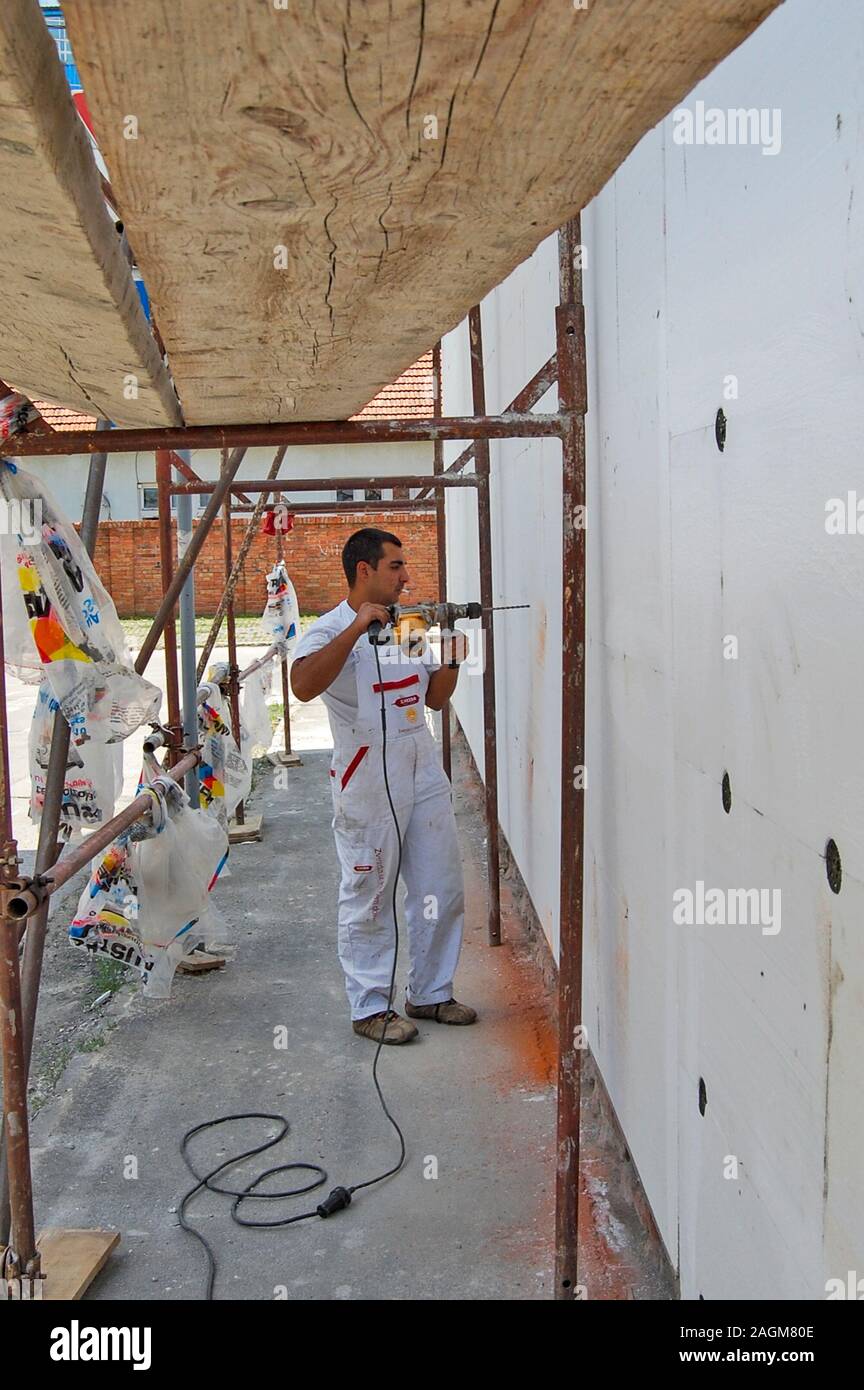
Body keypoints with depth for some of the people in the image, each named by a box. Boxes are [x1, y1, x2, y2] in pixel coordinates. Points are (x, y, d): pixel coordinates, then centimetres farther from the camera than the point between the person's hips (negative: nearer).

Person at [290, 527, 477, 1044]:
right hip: (367, 785, -7)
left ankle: (431, 993, 28)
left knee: (442, 890, 13)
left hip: (425, 778, 7)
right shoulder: (332, 630, -10)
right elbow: (304, 685, -31)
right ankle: (370, 1007, 18)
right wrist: (357, 627, -34)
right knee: (370, 899, 4)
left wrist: (452, 659, -1)